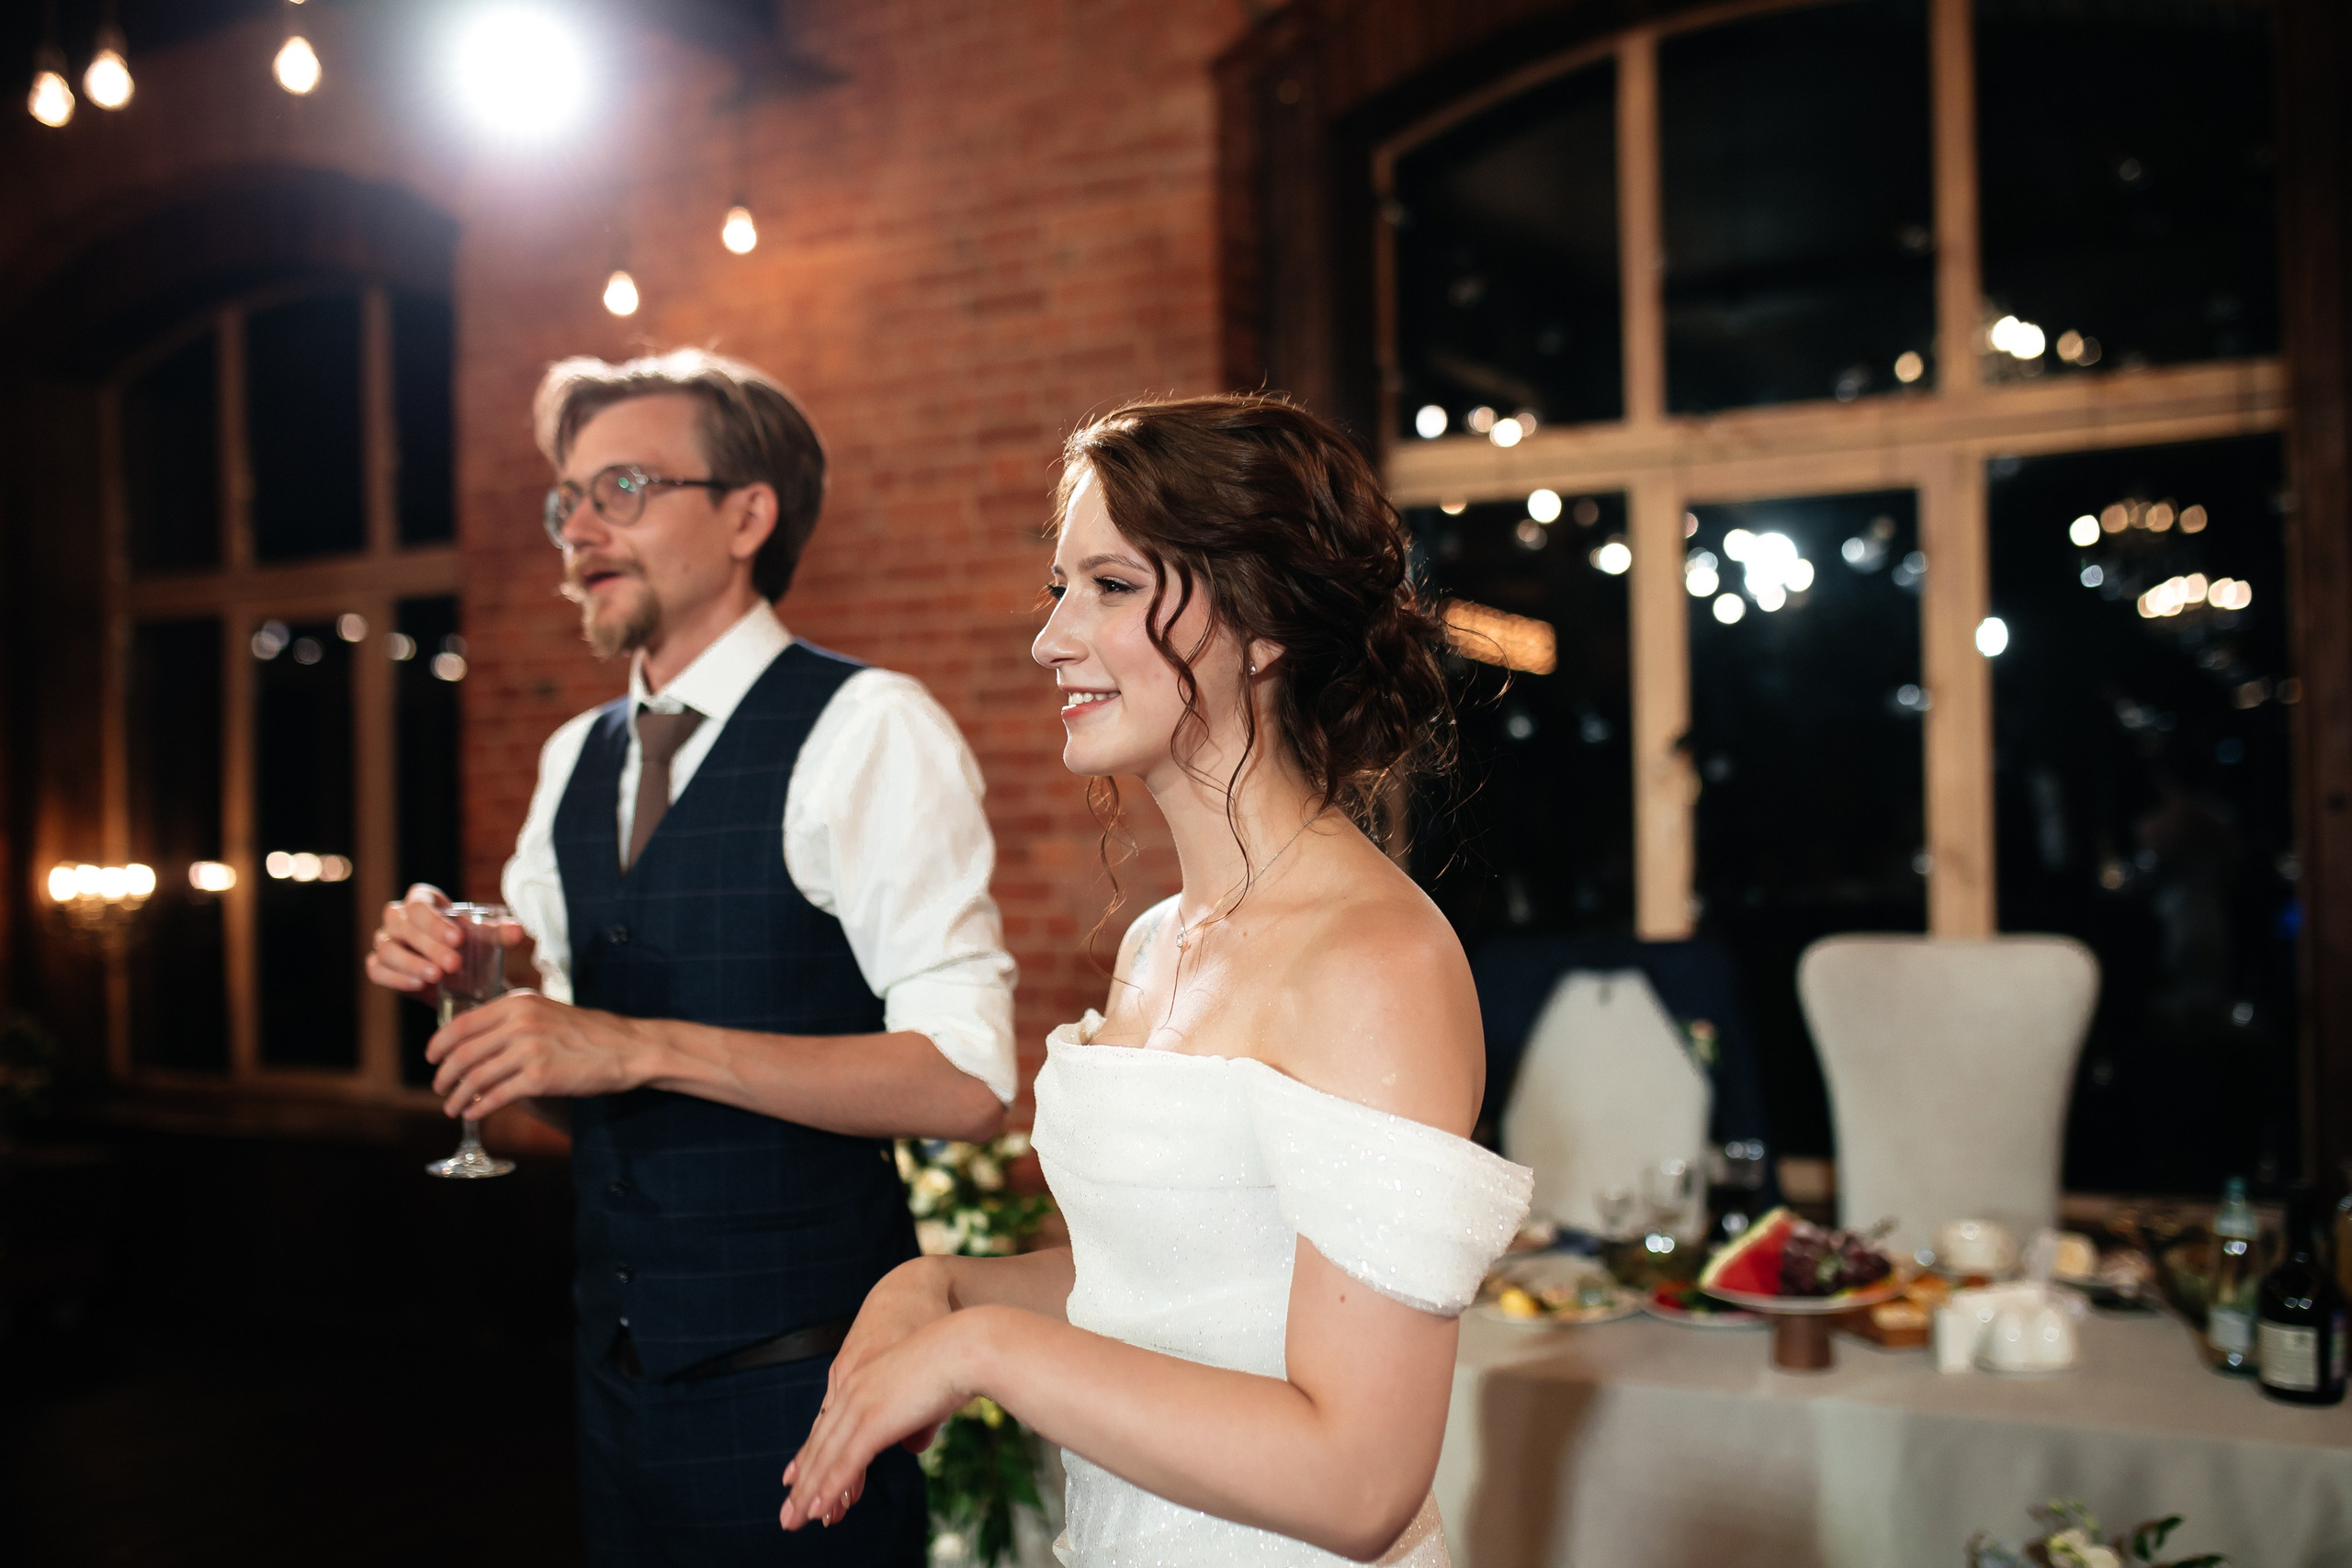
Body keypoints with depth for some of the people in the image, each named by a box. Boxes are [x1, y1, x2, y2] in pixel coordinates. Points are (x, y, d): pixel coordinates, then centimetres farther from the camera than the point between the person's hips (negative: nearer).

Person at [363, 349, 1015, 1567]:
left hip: (794, 1378, -6)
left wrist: (642, 1045, -25)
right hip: (616, 1365, 7)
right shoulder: (575, 760, 9)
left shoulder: (867, 731, -15)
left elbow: (965, 1081, -22)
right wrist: (466, 975, -6)